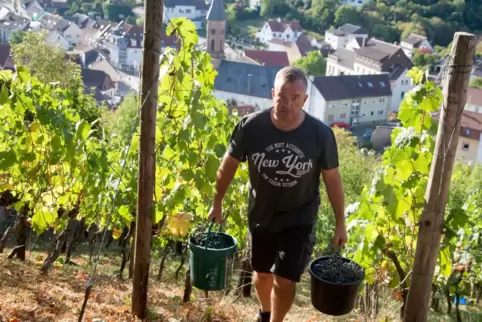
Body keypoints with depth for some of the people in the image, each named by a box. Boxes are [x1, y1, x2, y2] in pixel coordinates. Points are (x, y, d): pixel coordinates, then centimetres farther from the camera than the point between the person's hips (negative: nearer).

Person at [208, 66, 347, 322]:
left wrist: (340, 223, -3)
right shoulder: (251, 126, -20)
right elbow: (229, 163, -4)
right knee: (262, 272, 20)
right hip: (260, 214, 2)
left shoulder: (321, 134, -21)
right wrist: (217, 203, 5)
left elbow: (332, 178, -8)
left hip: (299, 219, -2)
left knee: (285, 280, -4)